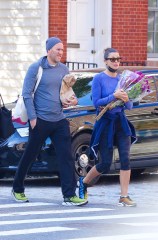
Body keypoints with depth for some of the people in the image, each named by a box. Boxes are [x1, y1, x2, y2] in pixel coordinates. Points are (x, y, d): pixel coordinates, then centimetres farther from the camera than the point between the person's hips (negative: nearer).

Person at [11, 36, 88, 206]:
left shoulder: (63, 70, 9)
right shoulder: (36, 68, -7)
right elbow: (26, 94, -8)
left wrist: (73, 100, -2)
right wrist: (32, 117, -13)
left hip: (59, 121, 5)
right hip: (40, 120, -5)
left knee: (66, 157, -5)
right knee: (30, 156, 7)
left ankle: (69, 195, -5)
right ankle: (17, 189, 25)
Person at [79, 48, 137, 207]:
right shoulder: (99, 79, -7)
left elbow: (129, 107, 10)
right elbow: (96, 103, -15)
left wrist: (126, 100, -12)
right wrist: (114, 96, -23)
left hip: (121, 122, 4)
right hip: (105, 123, -4)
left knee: (125, 159, -10)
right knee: (105, 164, -1)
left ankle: (124, 197, -8)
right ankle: (84, 182, 26)